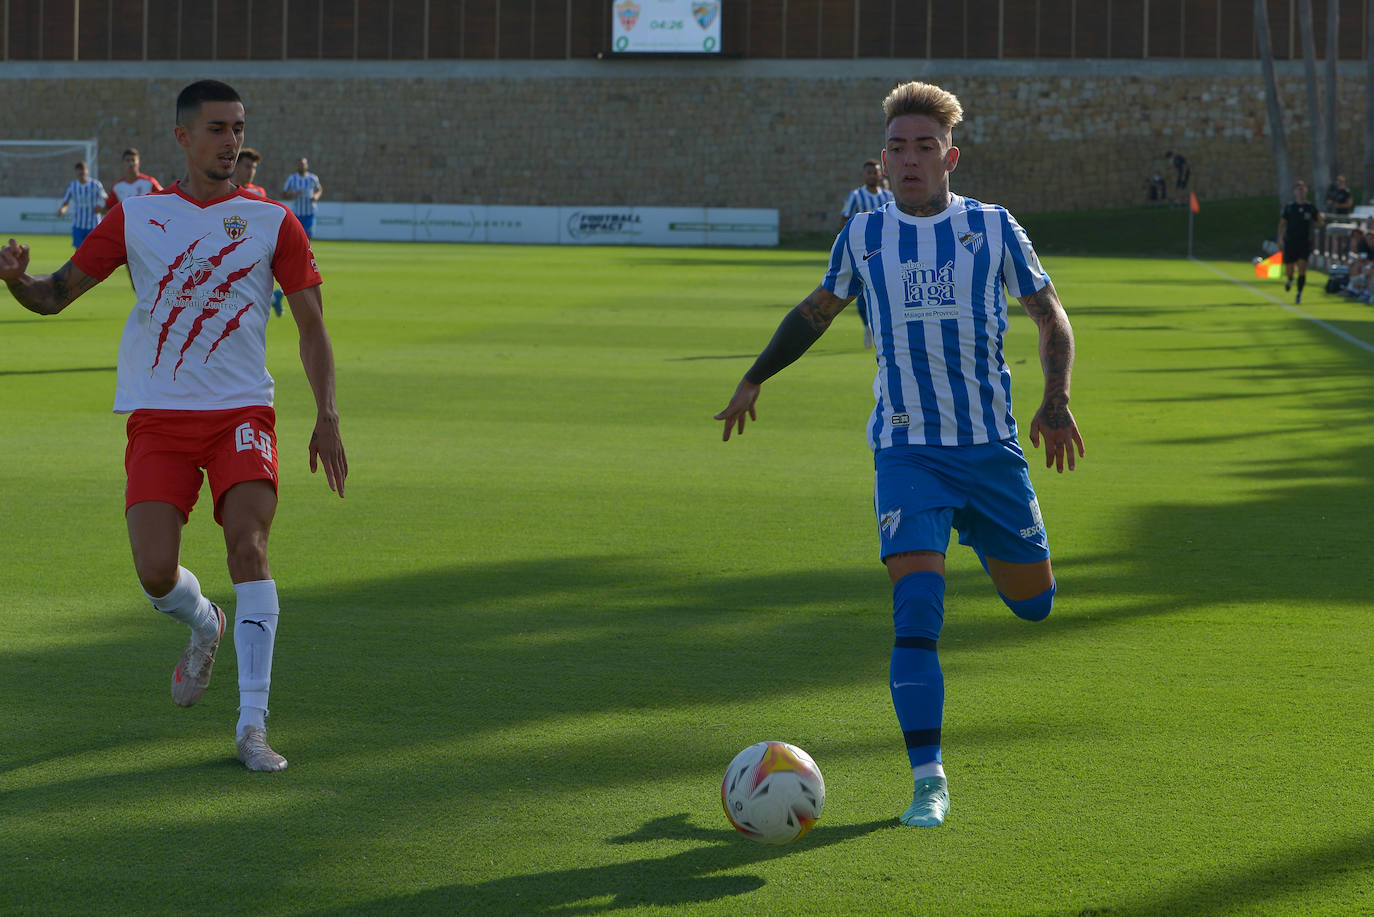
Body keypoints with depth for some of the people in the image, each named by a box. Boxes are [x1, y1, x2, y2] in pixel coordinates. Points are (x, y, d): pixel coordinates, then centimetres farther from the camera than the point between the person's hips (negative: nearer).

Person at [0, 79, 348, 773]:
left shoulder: (272, 222, 4)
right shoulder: (136, 217, 5)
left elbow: (312, 325, 8)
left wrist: (327, 417, -2)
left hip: (241, 414, -1)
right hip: (157, 417, 1)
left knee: (248, 543, -21)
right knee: (156, 574, -11)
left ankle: (252, 724, -16)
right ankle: (204, 624, 28)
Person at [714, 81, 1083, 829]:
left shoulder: (992, 226, 1)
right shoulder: (863, 235, 5)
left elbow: (1049, 316, 5)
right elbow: (818, 308, 22)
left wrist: (1056, 399, -10)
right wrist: (755, 379, 25)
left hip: (992, 444, 1)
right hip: (906, 450, -1)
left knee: (1033, 602, 9)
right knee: (916, 611, -17)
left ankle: (987, 541, 46)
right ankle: (928, 779, -12)